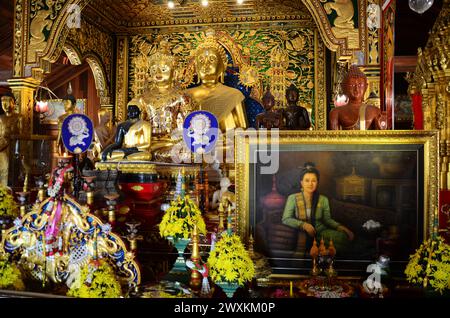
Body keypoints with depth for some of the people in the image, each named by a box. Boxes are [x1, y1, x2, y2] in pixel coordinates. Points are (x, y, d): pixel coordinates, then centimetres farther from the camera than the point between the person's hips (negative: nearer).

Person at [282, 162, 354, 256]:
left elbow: (327, 219, 12)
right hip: (301, 233, -3)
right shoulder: (293, 198, -1)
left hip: (321, 232, 3)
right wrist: (303, 224, -20)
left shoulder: (323, 200, 7)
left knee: (344, 236, -24)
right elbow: (286, 219, -6)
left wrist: (339, 226, -7)